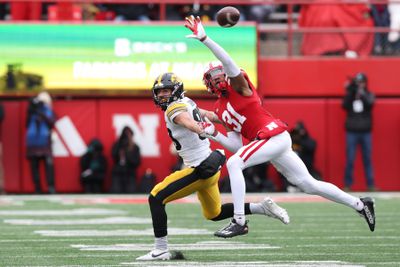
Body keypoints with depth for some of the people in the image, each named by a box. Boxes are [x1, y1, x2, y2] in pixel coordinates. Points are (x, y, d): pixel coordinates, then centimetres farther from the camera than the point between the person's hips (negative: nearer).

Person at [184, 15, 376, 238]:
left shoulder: (238, 86, -2)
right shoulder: (220, 110, 17)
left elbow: (229, 63, -22)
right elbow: (236, 146, 12)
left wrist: (204, 39, -31)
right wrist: (213, 133, -2)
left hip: (275, 136, -9)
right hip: (270, 143, 9)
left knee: (234, 163, -22)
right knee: (309, 184, 12)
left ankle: (239, 222, -22)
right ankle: (359, 204, 23)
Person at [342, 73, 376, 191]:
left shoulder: (369, 95, 6)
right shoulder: (349, 95, 7)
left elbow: (369, 103, -15)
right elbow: (345, 106, -9)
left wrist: (361, 92, -25)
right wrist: (350, 92, -16)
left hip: (365, 132, 0)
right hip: (352, 132, 0)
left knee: (367, 159, 2)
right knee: (350, 159, -2)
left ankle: (370, 184, 4)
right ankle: (348, 184, 3)